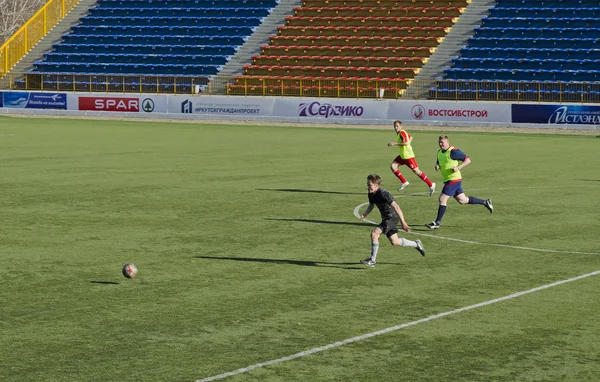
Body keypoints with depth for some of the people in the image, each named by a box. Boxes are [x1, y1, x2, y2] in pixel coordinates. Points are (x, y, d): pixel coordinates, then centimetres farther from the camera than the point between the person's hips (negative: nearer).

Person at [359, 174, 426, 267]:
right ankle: (416, 244, 35)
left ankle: (372, 260, -12)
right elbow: (371, 205, 19)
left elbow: (396, 207, -28)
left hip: (392, 217, -9)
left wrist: (403, 222, -32)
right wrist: (365, 214, -1)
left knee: (374, 234, -21)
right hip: (386, 218, 9)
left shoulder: (383, 194, -26)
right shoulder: (371, 194, -1)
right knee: (395, 242, 15)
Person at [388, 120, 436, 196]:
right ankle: (404, 182, 6)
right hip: (402, 156, 10)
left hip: (408, 156, -10)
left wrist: (394, 143, -28)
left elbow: (406, 143, -30)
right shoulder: (399, 133, 12)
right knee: (392, 166, 0)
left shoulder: (402, 133, -17)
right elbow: (411, 137, 26)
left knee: (416, 171, -5)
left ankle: (431, 185, 4)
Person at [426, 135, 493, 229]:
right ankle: (485, 202, 29)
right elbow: (438, 162, 27)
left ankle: (437, 222, -6)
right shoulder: (440, 152, 10)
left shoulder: (453, 151, -15)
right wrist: (437, 165, 3)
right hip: (447, 180, 10)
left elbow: (468, 160, -12)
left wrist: (458, 167, -23)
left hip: (453, 179, -10)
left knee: (442, 199, -11)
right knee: (462, 200, 16)